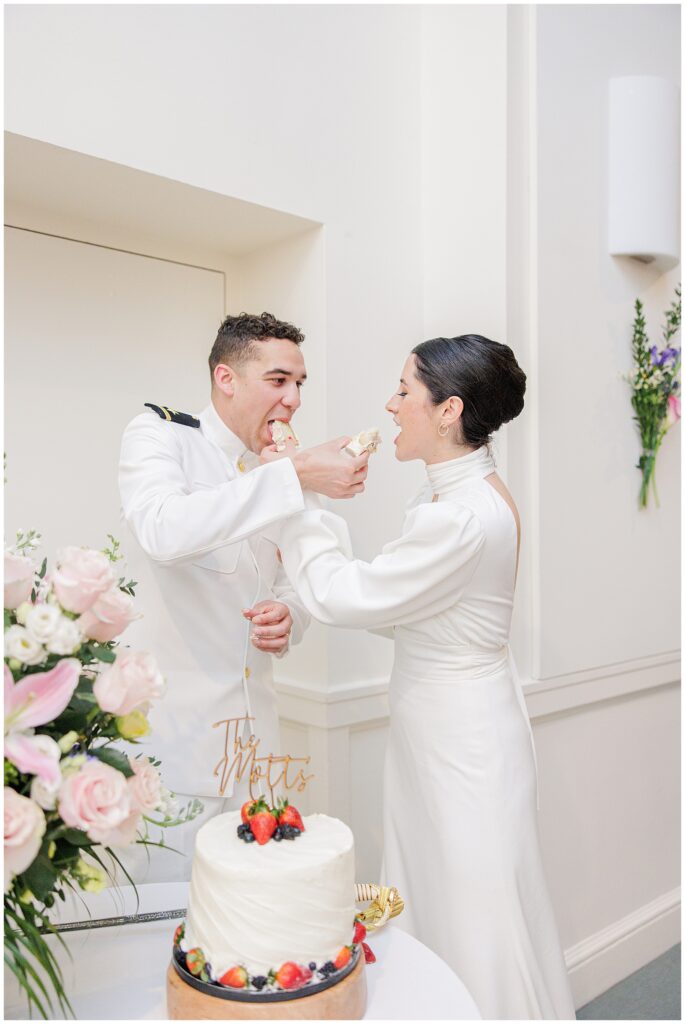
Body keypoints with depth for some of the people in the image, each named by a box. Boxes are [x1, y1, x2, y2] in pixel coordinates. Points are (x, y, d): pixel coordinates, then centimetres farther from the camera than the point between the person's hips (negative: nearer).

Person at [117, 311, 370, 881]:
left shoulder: (275, 474, 9)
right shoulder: (158, 434, -8)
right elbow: (164, 532, -29)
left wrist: (288, 619, -5)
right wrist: (293, 477, -29)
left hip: (250, 727, 5)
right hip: (166, 723, -5)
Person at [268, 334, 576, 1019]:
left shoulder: (465, 515, -27)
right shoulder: (461, 494, 5)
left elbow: (345, 597, -20)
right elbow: (401, 608, 10)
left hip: (463, 745, -9)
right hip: (434, 732, 10)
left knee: (472, 929, 11)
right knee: (431, 912, 24)